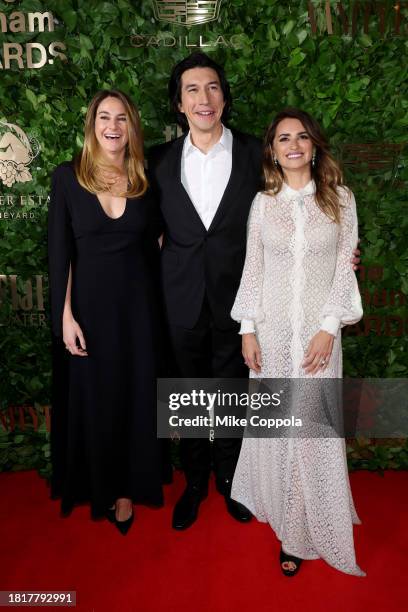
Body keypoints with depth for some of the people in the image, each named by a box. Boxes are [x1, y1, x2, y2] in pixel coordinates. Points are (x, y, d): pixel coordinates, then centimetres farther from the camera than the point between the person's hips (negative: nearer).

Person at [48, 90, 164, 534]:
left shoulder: (144, 179, 2)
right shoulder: (68, 177, -4)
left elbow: (152, 245, 7)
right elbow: (59, 252, -5)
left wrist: (157, 305, 1)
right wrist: (66, 315, -10)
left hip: (137, 301, 2)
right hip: (89, 300, -1)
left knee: (135, 396, 10)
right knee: (92, 397, 11)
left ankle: (127, 488, 31)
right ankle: (97, 486, 35)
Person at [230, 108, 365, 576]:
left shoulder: (340, 198, 1)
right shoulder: (263, 203, 4)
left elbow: (345, 266, -1)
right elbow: (253, 269, 5)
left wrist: (329, 327, -10)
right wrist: (247, 330, 0)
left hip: (318, 329, -1)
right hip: (272, 327, 2)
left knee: (313, 426, 2)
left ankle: (303, 533, 21)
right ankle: (280, 508, 35)